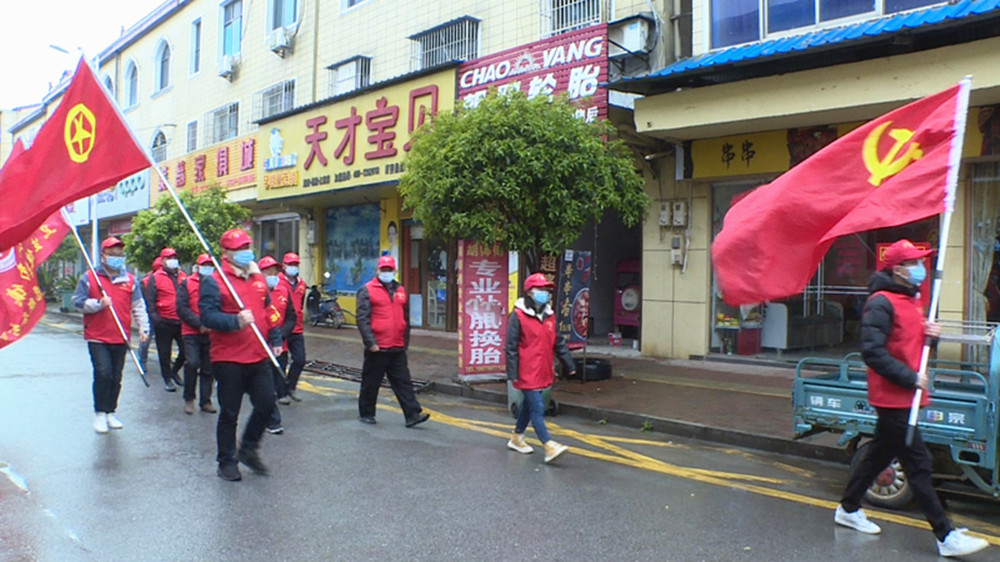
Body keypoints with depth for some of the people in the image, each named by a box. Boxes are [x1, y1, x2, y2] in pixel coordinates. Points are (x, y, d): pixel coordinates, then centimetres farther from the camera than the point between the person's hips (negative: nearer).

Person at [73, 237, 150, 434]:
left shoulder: (130, 280, 8)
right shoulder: (89, 277, 1)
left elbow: (138, 306, 9)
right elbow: (78, 301, 0)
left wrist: (143, 328, 0)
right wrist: (98, 303, -16)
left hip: (121, 338, 3)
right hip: (97, 337, -3)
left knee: (116, 377, 9)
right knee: (103, 373, -12)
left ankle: (111, 412, 23)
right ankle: (100, 413, 3)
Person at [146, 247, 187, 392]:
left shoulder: (182, 276, 12)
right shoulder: (156, 278, -1)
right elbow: (150, 300, -4)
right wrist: (155, 318, -14)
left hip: (181, 321, 4)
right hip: (164, 322, -4)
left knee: (185, 350, 5)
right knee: (165, 353, 5)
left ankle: (174, 371, 29)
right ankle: (167, 379, 18)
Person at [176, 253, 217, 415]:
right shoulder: (187, 283, 3)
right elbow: (181, 308, -5)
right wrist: (200, 324, -13)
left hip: (212, 334, 2)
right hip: (191, 333, -2)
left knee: (208, 368, 7)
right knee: (192, 363, -15)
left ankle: (205, 401, 18)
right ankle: (189, 399, 3)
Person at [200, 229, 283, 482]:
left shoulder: (259, 278, 13)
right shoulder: (214, 281, -8)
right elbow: (207, 316, -18)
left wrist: (275, 340, 15)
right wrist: (235, 321, -31)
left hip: (259, 357, 6)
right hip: (228, 359, -6)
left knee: (266, 404, 6)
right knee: (230, 413, 5)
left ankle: (248, 449, 28)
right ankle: (227, 461, 21)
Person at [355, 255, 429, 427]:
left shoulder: (400, 291, 14)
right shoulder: (367, 290, -3)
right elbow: (362, 319, -10)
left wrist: (405, 341, 16)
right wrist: (370, 342, -17)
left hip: (397, 349, 5)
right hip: (377, 348, -4)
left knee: (403, 382, 3)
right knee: (371, 383, 7)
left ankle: (413, 415, 3)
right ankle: (366, 414, 23)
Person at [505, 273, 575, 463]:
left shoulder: (549, 315, 9)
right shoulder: (518, 316, -11)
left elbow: (558, 342, 17)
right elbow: (511, 347, -11)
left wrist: (569, 364, 15)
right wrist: (513, 374, -14)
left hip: (543, 372, 8)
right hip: (527, 373, -7)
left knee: (529, 404, 19)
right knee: (537, 408, -8)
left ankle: (516, 437, 35)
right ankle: (549, 447, -9)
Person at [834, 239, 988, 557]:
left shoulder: (911, 300, 15)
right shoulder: (881, 303, -16)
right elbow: (872, 352, -22)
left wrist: (931, 334, 2)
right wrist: (910, 377, -21)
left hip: (906, 397, 10)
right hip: (893, 397, -10)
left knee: (880, 454, 17)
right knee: (918, 464, -5)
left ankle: (848, 509, 29)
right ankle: (946, 537, 1)